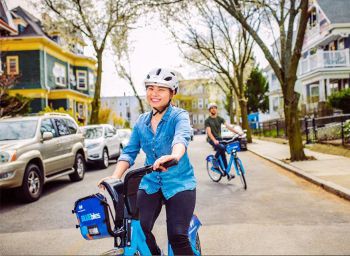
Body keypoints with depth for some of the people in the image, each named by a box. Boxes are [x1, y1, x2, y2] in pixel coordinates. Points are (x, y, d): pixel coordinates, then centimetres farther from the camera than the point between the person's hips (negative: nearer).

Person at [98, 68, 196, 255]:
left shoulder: (179, 116, -9)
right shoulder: (141, 121, 7)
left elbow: (181, 137, -31)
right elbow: (129, 152, 3)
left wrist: (174, 156, -53)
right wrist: (115, 176, -14)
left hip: (179, 184, -4)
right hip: (150, 184, 4)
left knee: (177, 236, -13)